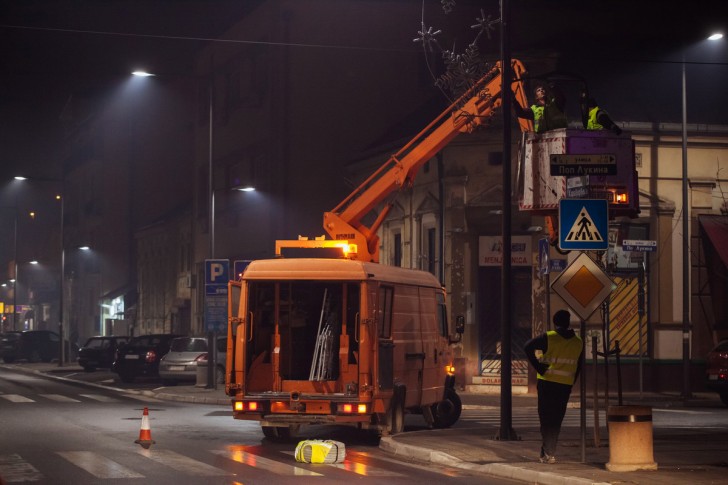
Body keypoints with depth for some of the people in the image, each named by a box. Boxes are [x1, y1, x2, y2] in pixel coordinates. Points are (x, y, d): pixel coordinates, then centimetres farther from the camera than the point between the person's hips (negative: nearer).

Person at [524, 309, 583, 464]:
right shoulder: (578, 343, 6)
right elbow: (578, 367, 10)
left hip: (547, 382, -3)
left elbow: (528, 347, -14)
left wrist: (538, 367, -9)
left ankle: (547, 453, -6)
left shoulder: (549, 337, -6)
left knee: (546, 418, 2)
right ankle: (548, 453, 11)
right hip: (566, 385, 3)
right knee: (556, 419, 10)